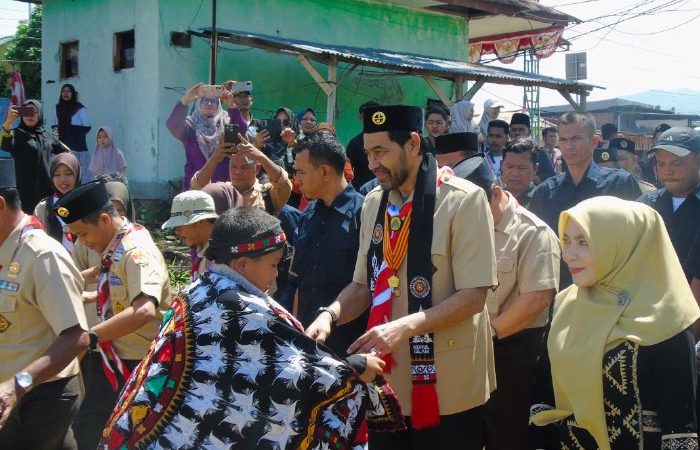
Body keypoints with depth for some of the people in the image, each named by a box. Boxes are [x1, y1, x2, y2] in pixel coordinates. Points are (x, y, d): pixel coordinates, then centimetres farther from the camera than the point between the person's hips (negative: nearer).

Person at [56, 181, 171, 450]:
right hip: (109, 361, 9)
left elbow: (144, 310, -39)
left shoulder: (137, 251, -22)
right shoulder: (112, 247, 6)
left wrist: (89, 337, -42)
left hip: (135, 367, -9)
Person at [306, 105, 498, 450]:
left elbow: (473, 296, -16)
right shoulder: (373, 203, 6)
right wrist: (330, 314, -8)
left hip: (446, 387, -5)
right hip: (388, 382, 5)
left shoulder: (463, 200, -12)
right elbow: (365, 284, 11)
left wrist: (404, 326, -27)